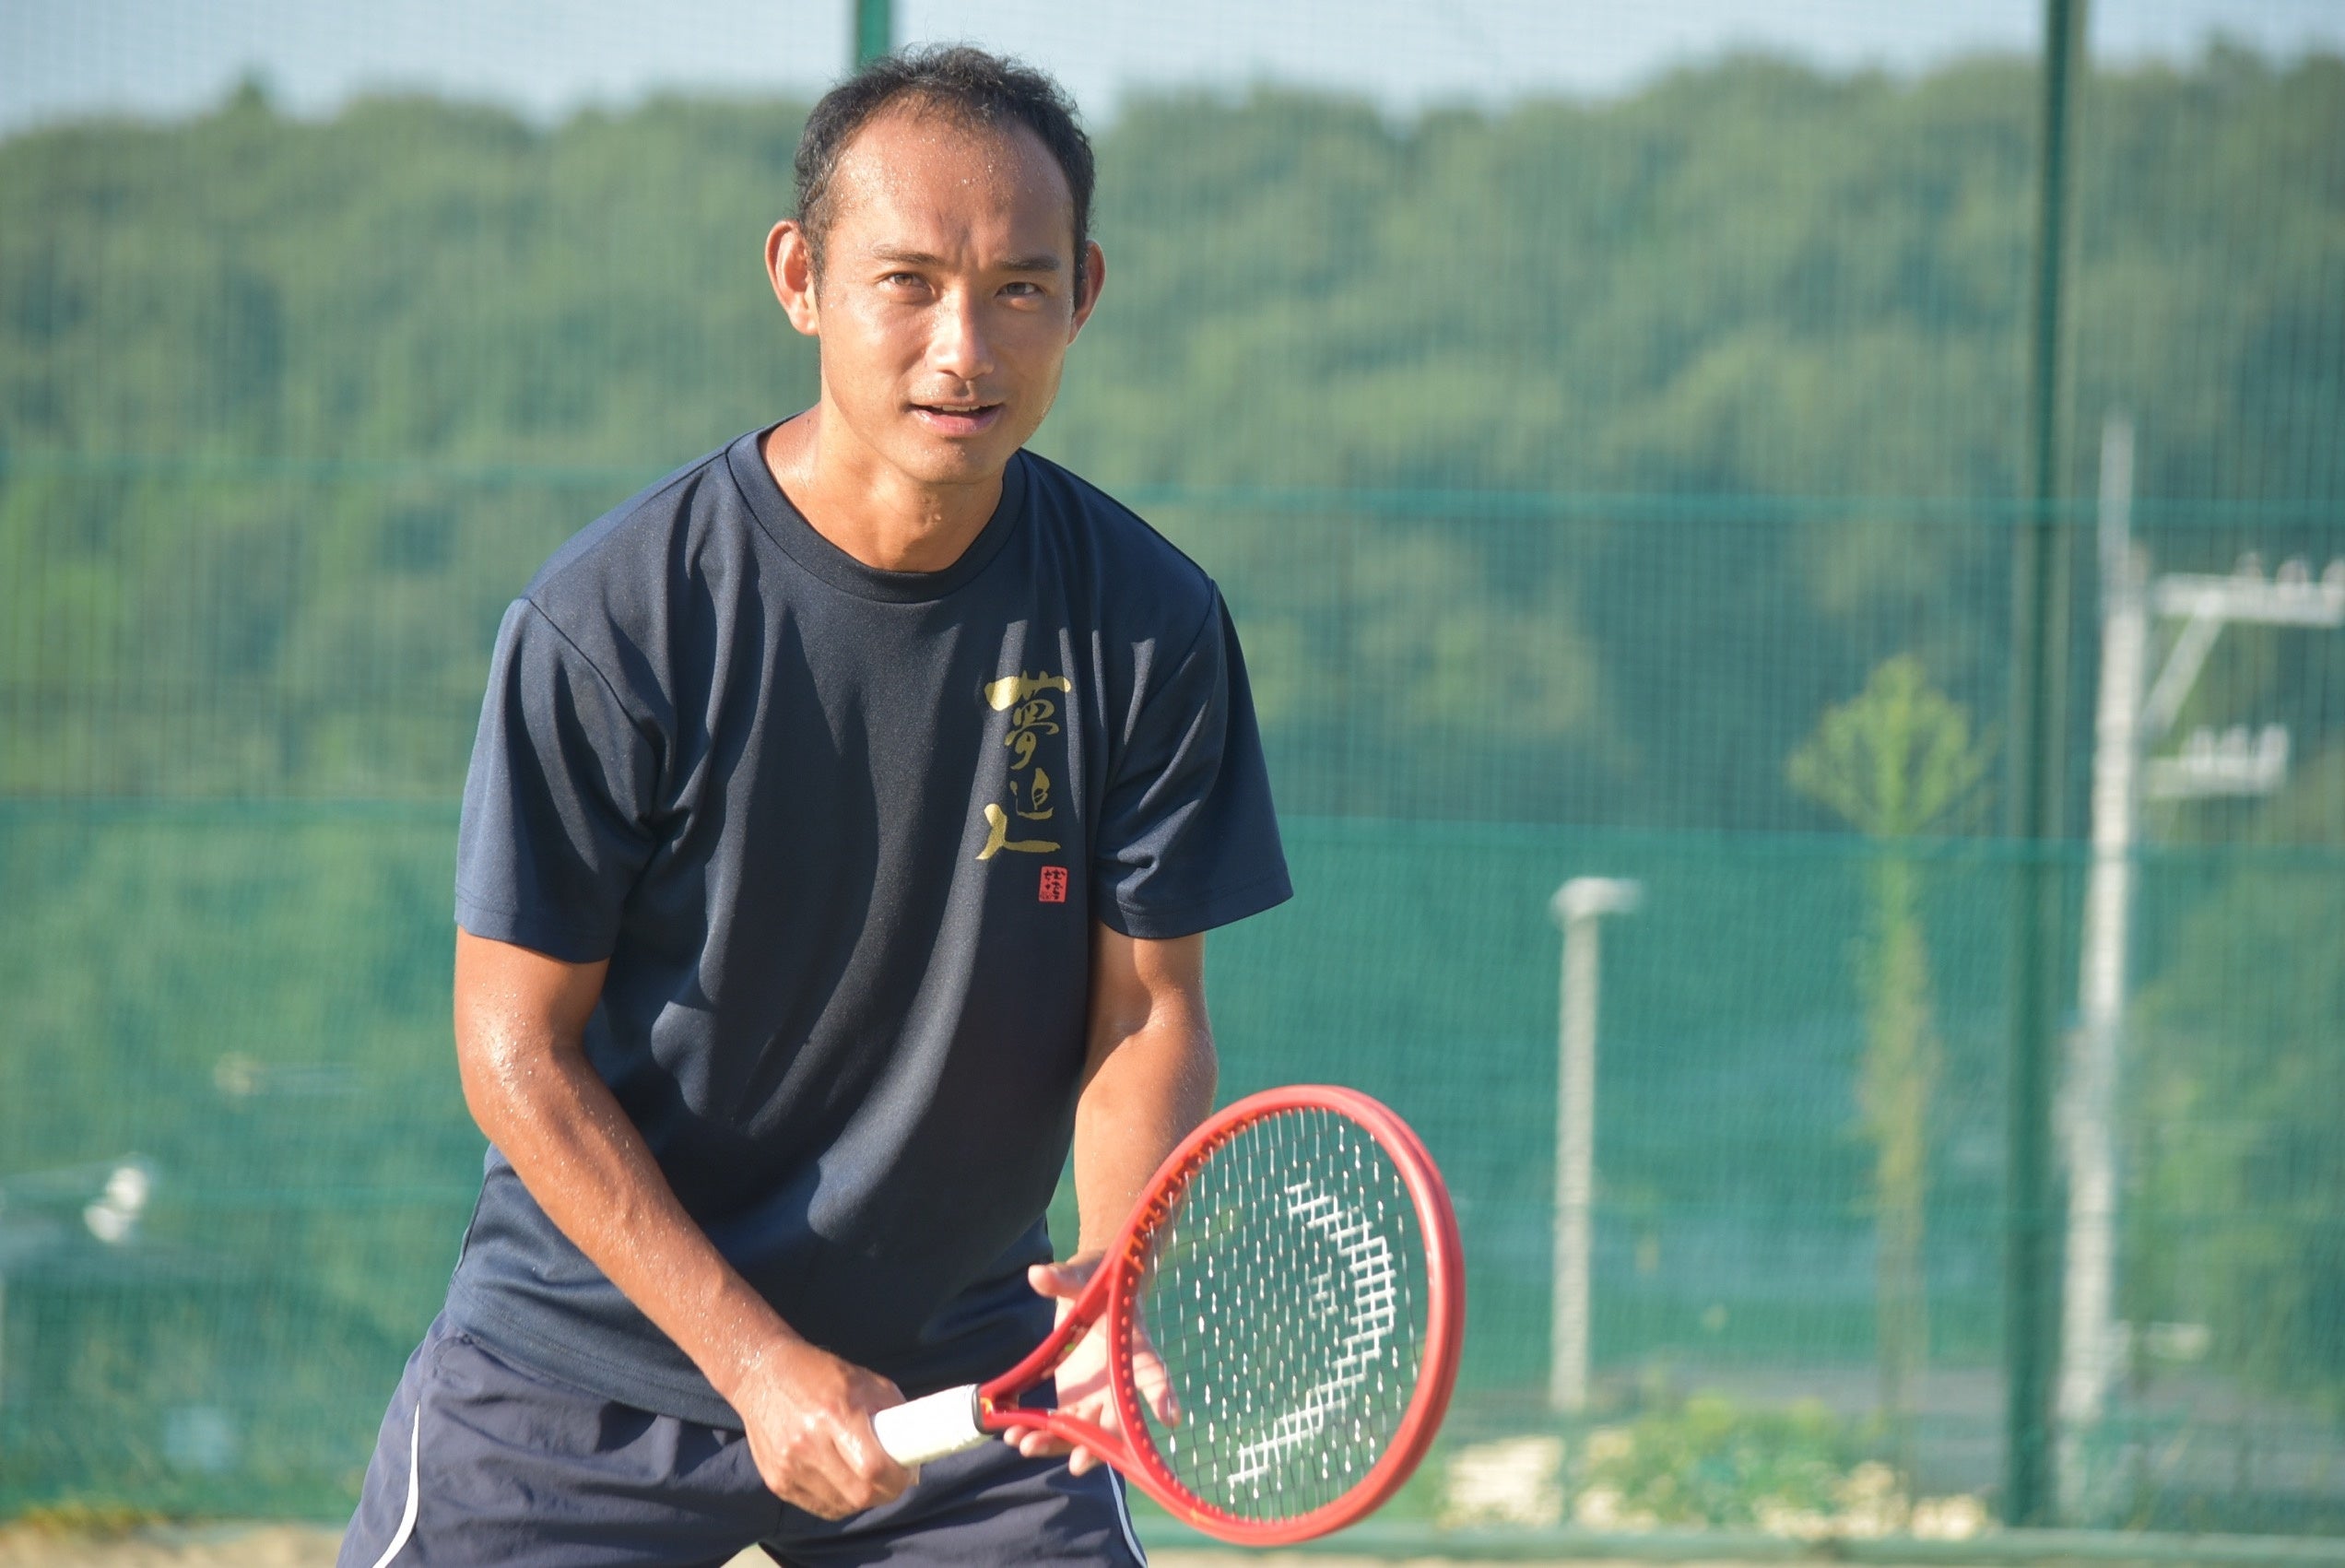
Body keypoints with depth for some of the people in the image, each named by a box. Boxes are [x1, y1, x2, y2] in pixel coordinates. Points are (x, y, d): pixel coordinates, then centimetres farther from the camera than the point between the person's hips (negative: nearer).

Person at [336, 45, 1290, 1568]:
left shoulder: (1148, 626, -7)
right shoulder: (612, 617, -16)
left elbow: (1149, 1007, -2)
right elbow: (520, 1047, -12)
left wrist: (1125, 1270, -22)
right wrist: (759, 1362, -18)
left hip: (969, 1372, 2)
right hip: (588, 1358, -2)